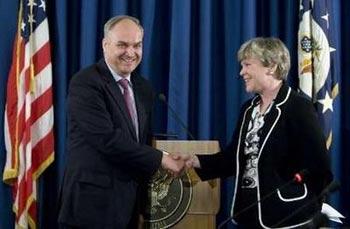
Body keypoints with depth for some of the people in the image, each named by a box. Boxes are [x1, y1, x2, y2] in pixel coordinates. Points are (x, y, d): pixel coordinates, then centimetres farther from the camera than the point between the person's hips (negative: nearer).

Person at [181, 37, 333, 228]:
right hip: (249, 214, 7)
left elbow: (319, 167, -13)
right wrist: (195, 161, -2)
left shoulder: (299, 108, -11)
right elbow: (234, 158, 10)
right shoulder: (248, 109, 10)